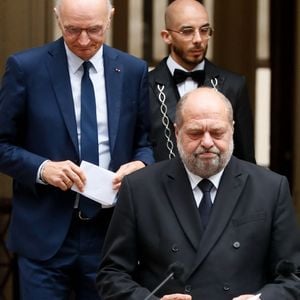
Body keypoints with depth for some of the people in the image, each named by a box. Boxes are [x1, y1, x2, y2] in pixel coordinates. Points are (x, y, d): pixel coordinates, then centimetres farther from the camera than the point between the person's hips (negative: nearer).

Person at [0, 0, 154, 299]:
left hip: (110, 232, 2)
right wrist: (42, 168, -17)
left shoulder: (134, 71, 5)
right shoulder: (26, 67, -3)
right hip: (45, 232, -2)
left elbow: (146, 141, 14)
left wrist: (140, 164, -9)